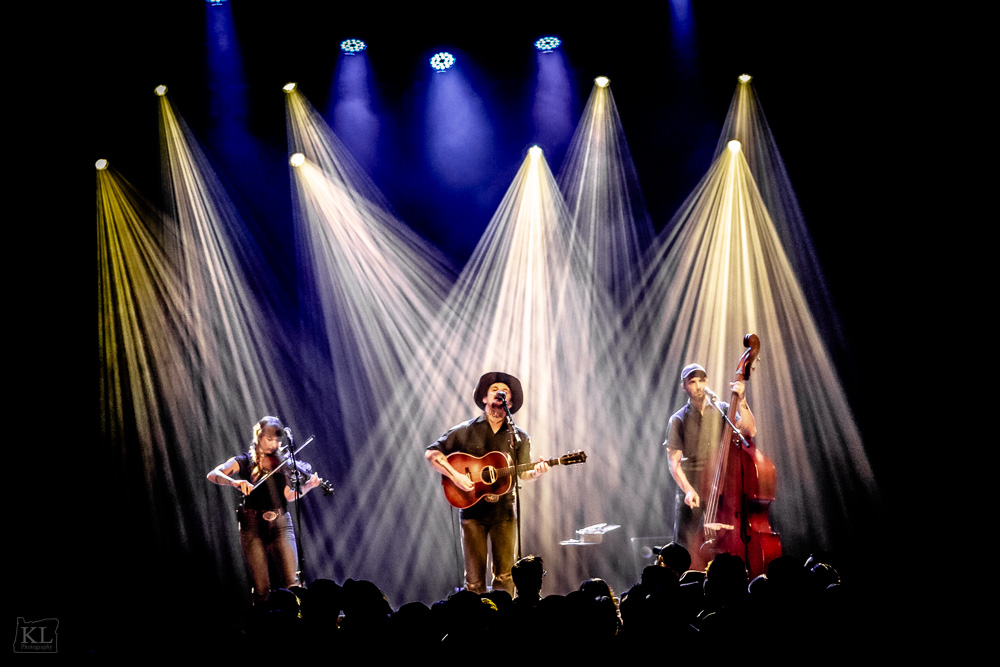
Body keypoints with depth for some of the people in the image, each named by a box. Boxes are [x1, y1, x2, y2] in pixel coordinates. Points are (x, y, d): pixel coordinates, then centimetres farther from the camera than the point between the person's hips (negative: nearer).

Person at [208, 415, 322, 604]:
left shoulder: (282, 463, 11)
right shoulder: (245, 461, 4)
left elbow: (288, 495, 5)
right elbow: (213, 475, -10)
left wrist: (308, 486, -13)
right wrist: (234, 482, -29)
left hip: (280, 524, 1)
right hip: (253, 526, -1)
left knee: (291, 583, -10)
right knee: (262, 589, -4)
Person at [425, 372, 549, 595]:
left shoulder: (519, 437, 10)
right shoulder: (465, 431, 5)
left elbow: (524, 474, 4)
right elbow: (431, 453, 2)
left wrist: (536, 471, -20)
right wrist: (454, 475, -12)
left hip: (504, 511, 1)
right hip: (473, 509, -1)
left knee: (505, 576, -3)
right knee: (475, 577, -2)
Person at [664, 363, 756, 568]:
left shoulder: (722, 410, 8)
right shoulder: (678, 420, 5)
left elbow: (749, 431, -7)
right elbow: (674, 462, -1)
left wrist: (741, 402, -17)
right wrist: (688, 490, -15)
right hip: (691, 492, 0)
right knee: (686, 551, -5)